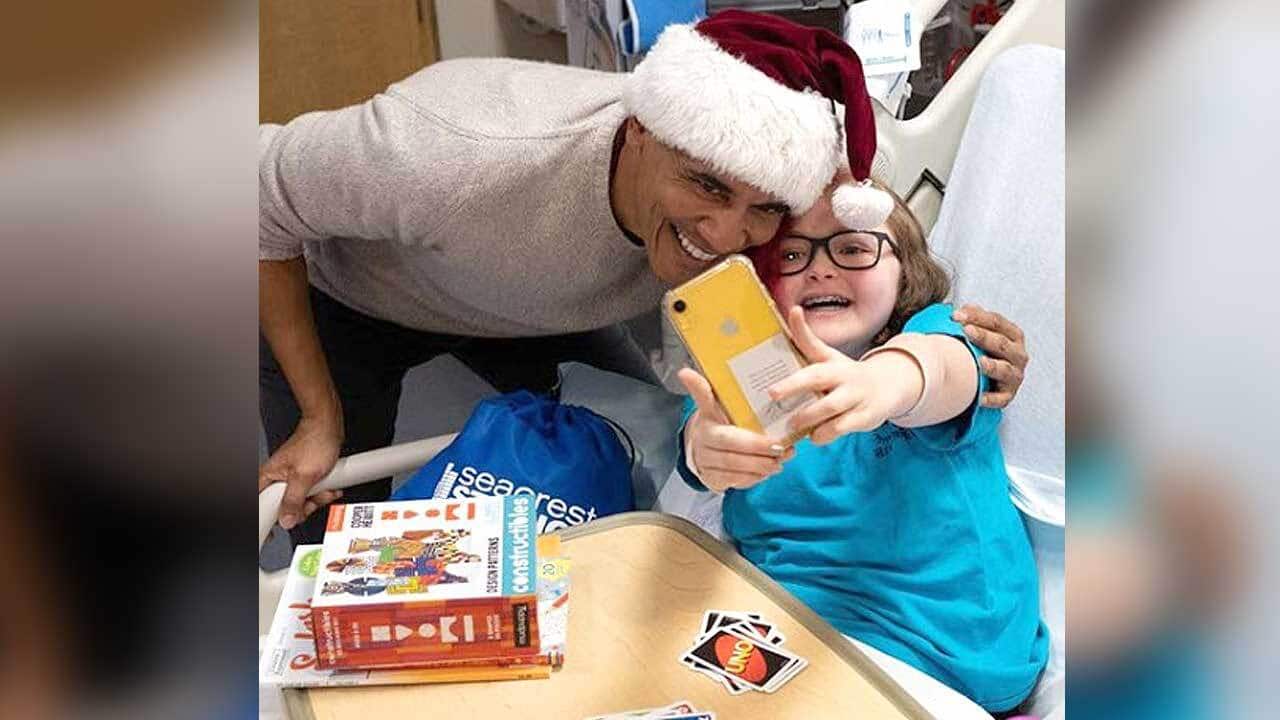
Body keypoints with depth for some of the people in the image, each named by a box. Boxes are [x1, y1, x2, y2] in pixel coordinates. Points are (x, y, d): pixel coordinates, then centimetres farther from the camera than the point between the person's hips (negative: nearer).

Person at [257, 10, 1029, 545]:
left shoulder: (750, 187, -30)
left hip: (527, 309, 4)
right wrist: (322, 416, -23)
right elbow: (264, 197, -27)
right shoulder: (462, 158, -44)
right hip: (343, 300, -3)